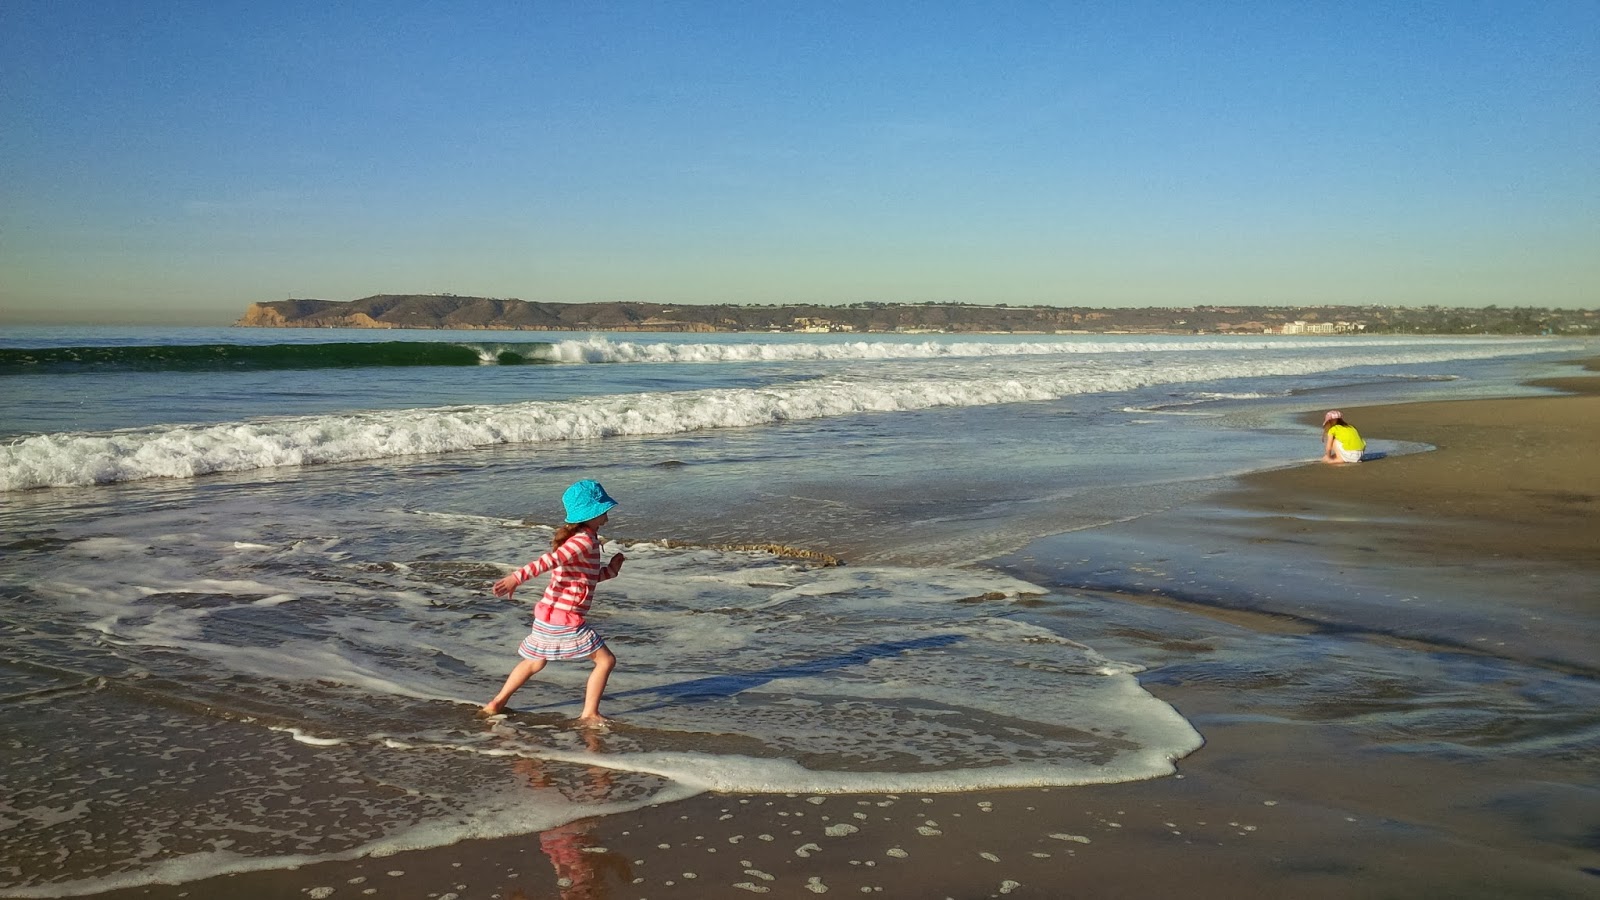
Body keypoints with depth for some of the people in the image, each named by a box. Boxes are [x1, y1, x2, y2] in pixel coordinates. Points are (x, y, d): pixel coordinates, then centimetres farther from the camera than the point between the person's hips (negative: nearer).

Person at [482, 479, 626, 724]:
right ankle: (589, 715, 4)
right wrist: (516, 577, -38)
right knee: (606, 660, -1)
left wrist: (611, 569, 13)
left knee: (535, 662, 27)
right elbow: (549, 561, -29)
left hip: (548, 615, 10)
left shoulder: (579, 539, 14)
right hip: (564, 619, -10)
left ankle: (497, 704, 34)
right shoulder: (585, 540, -17)